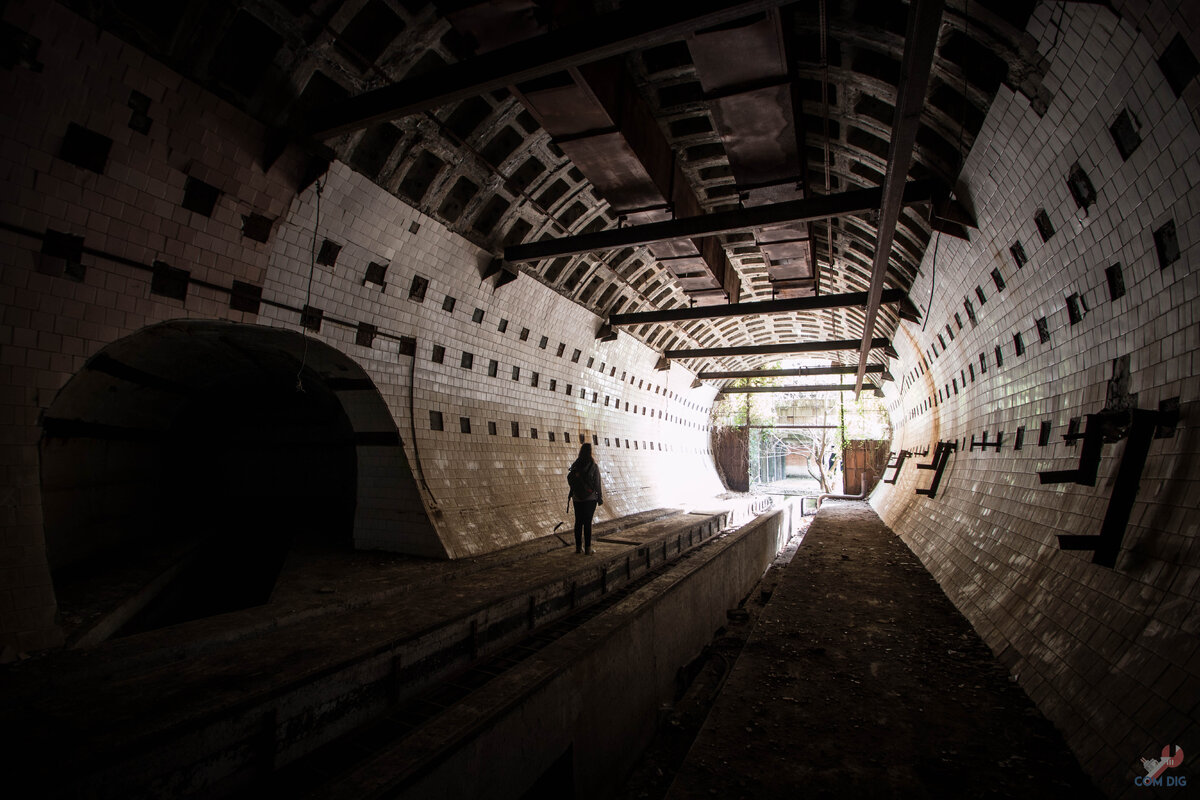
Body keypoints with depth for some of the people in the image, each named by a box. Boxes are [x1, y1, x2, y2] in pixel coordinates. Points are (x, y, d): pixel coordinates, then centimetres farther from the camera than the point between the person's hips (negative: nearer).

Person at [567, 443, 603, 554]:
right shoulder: (594, 467, -10)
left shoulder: (575, 466, 0)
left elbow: (569, 480, 4)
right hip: (590, 498, -3)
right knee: (588, 522, 0)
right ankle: (587, 548, 3)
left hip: (577, 498, 3)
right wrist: (600, 498, 1)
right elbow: (597, 484, -7)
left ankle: (578, 546, 15)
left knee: (578, 522, 10)